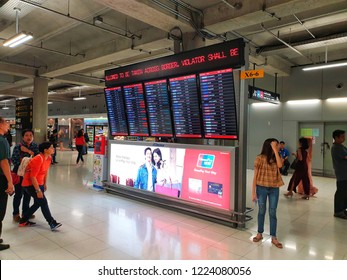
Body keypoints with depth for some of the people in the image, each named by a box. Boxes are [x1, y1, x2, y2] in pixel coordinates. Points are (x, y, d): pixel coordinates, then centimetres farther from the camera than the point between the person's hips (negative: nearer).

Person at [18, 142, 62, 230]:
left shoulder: (49, 158, 0)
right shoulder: (38, 159, -27)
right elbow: (33, 177, -26)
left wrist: (45, 184, 20)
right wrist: (38, 191, -23)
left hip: (38, 183, 9)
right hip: (30, 184, -9)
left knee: (38, 203, 14)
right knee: (43, 202, -11)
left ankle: (23, 221, 30)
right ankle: (52, 223, -7)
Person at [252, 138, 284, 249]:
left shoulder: (276, 158, 2)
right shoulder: (260, 158, -10)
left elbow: (280, 165, -22)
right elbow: (255, 176, -8)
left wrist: (275, 150, -19)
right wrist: (253, 192, -9)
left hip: (274, 189, 3)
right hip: (262, 188, -3)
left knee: (272, 213, 7)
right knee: (261, 211, 11)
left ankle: (274, 237, 18)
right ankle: (260, 233, 28)